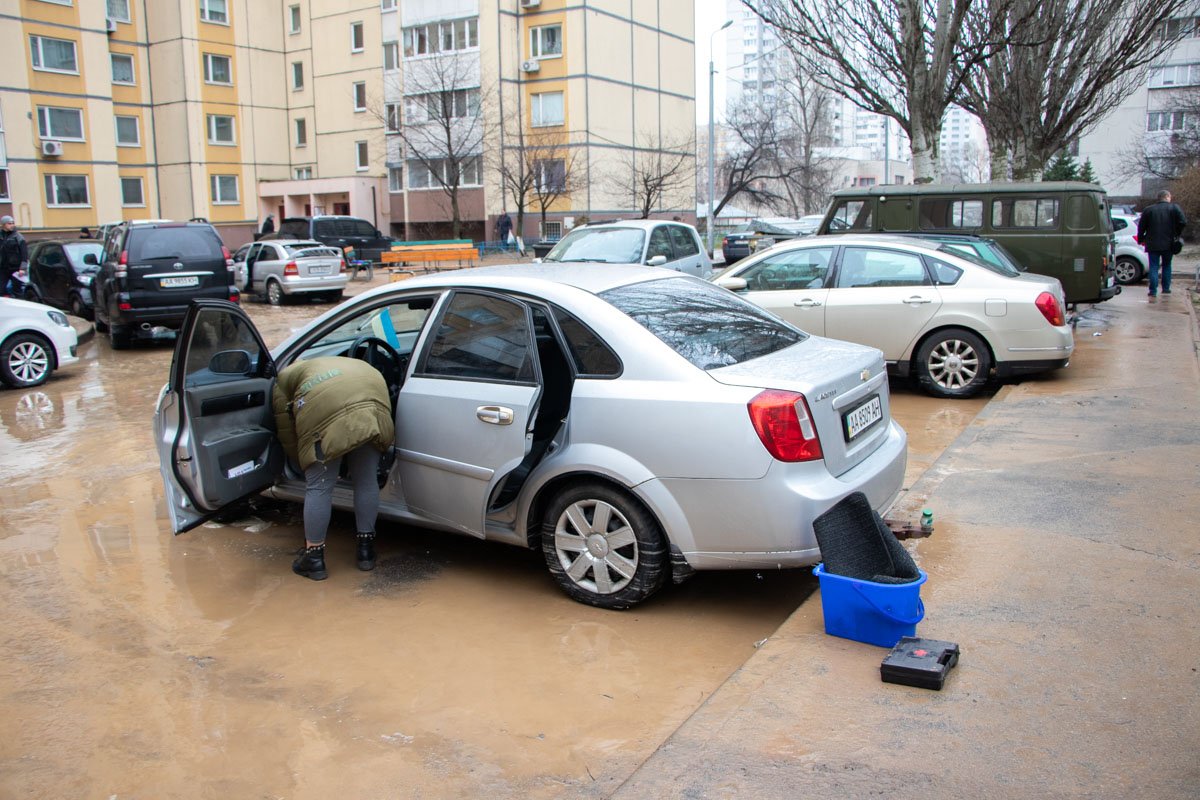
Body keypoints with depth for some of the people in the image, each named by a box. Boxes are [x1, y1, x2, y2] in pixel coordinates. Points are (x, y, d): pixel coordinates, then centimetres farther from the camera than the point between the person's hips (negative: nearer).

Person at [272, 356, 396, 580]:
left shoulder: (284, 379, 30)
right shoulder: (347, 363, 44)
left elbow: (286, 433, 22)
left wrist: (304, 460, 36)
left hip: (324, 412, -4)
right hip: (371, 404, 4)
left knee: (318, 486, 8)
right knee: (367, 481, 17)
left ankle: (314, 558, 16)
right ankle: (366, 549, 26)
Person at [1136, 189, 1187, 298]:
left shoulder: (1149, 209, 2)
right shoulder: (1175, 208, -1)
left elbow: (1141, 226, 3)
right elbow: (1183, 222, -12)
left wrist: (1141, 239, 14)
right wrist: (1176, 234, 3)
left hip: (1153, 244, 0)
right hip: (1168, 243, 0)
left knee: (1154, 267, 1)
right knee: (1167, 266, 16)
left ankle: (1153, 290, -8)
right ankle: (1166, 288, 19)